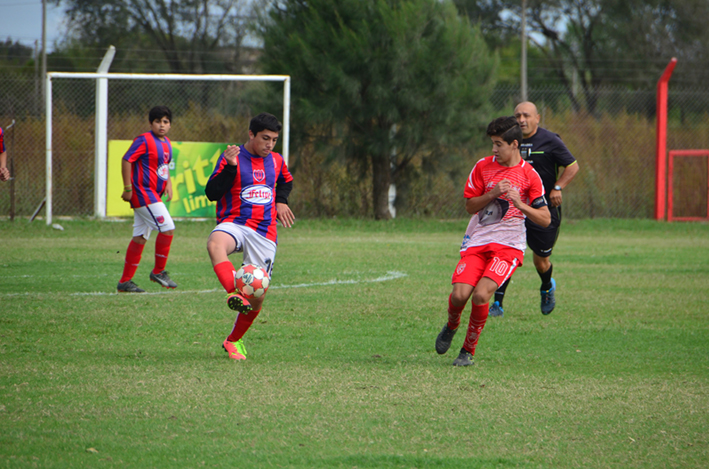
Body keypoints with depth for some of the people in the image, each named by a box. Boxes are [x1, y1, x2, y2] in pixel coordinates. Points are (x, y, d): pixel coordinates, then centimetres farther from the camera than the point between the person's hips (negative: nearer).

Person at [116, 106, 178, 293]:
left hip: (153, 195, 9)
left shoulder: (167, 144, 14)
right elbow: (126, 160, -15)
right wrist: (127, 187, -17)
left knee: (140, 238, 9)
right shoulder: (144, 140, -12)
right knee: (167, 228, -12)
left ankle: (125, 281, 12)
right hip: (143, 192, -9)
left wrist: (168, 183, 9)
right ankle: (158, 271, 1)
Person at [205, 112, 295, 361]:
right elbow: (212, 193, -11)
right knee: (215, 244, -42)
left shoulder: (276, 161, 12)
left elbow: (286, 181, 35)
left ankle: (233, 340, 26)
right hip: (234, 225, -4)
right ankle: (234, 293, -63)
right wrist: (230, 166, -22)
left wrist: (281, 200, 16)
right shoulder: (231, 158, -2)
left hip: (265, 233, 4)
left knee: (257, 297, 2)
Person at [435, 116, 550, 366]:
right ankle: (451, 326, 21)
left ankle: (468, 351, -3)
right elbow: (469, 206, 6)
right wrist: (492, 194, -11)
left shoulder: (529, 175, -2)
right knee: (459, 295, -16)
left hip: (508, 245, -3)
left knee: (481, 294, -23)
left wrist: (520, 204, -19)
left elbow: (545, 219, -3)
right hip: (476, 242, 3)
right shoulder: (483, 167, 5)